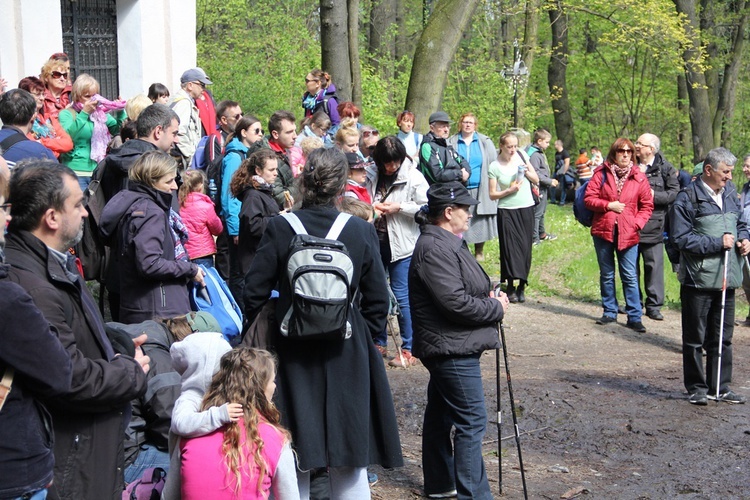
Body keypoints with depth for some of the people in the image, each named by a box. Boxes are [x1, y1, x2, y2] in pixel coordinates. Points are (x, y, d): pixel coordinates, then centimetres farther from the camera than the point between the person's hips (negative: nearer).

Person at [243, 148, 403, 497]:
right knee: (349, 453, 11)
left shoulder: (279, 228, -8)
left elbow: (254, 294, -4)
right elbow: (378, 302, -1)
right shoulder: (361, 232, -6)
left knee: (293, 459, 12)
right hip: (347, 353, 0)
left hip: (293, 353, 0)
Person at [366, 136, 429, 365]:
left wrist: (399, 207, -15)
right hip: (375, 240, 5)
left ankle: (409, 349, 6)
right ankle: (379, 343, 27)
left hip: (402, 243, -5)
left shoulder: (413, 177, -7)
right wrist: (371, 207, -5)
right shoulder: (371, 175, 3)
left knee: (401, 296, -4)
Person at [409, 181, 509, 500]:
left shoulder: (446, 242, 14)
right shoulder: (435, 249, -21)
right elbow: (455, 303, -25)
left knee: (440, 414, 18)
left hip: (447, 348, 11)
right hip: (453, 349, -11)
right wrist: (496, 308, -11)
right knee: (471, 422, -9)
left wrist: (488, 297, 6)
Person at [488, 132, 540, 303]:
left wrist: (527, 172, -8)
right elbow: (492, 195, -4)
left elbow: (536, 180, 11)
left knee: (525, 247, 2)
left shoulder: (521, 156, 4)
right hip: (507, 211, -3)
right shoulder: (494, 167, -6)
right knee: (510, 248, -6)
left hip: (526, 209, 3)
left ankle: (521, 286, 12)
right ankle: (510, 287, 1)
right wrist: (510, 190, -17)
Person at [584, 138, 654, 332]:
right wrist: (608, 205, -13)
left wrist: (637, 223, -8)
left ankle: (634, 317, 3)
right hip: (603, 230, 1)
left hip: (628, 233, -1)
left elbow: (647, 205, 6)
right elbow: (589, 198, -1)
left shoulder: (639, 177, 3)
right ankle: (610, 312, 23)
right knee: (606, 274, 11)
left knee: (630, 277, -2)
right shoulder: (601, 173, 2)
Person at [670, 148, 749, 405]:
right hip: (698, 278, -6)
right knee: (695, 338, 4)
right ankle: (697, 388, 15)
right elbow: (681, 238, -13)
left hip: (727, 278, 6)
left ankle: (720, 386, 23)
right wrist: (717, 243, -17)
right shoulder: (687, 198, -10)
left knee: (723, 337, 13)